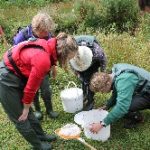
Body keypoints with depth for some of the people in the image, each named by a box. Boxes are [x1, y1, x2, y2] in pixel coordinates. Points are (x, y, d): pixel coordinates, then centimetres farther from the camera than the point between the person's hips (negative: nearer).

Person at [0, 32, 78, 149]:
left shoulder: (48, 47, -6)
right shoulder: (43, 60, -32)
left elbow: (36, 79, 2)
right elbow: (31, 87, -21)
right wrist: (26, 108, -6)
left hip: (17, 76, 8)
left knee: (28, 113, 22)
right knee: (21, 118, 9)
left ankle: (41, 135, 38)